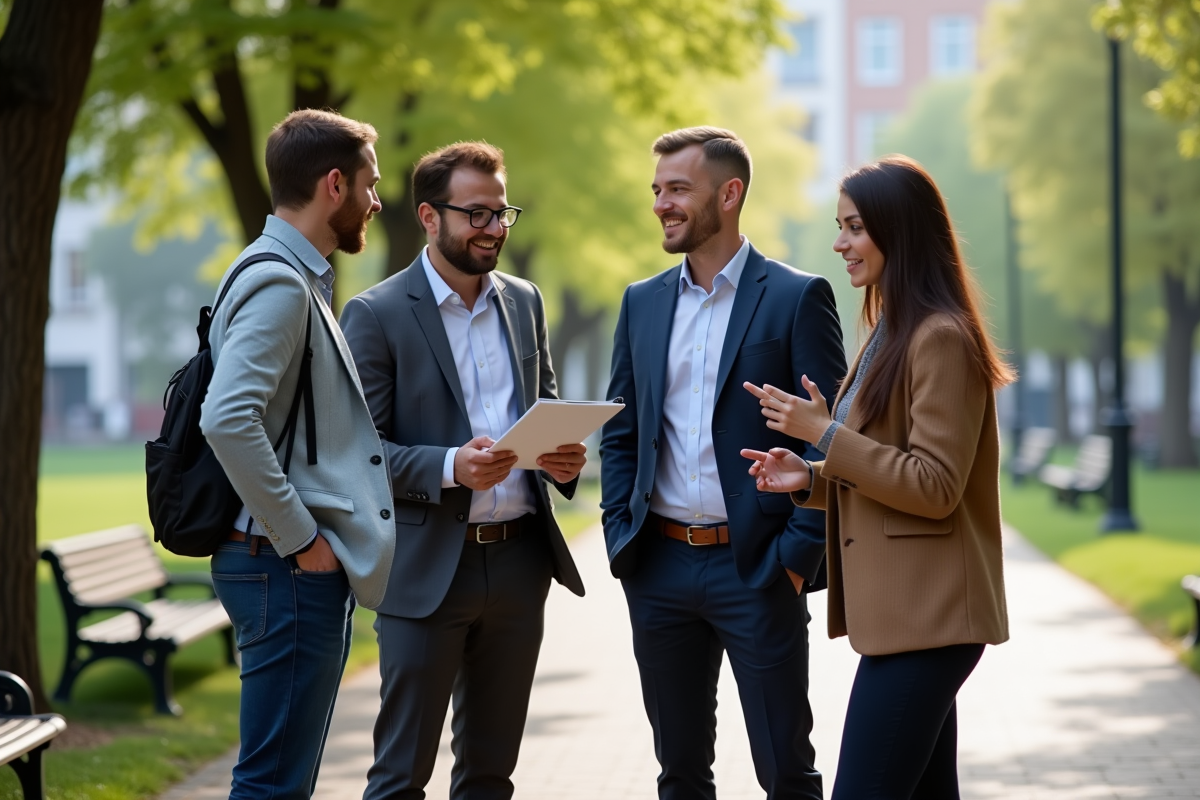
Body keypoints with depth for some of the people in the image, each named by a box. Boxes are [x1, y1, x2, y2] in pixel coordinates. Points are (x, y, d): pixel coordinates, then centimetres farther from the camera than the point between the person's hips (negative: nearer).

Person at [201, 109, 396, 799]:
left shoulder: (302, 280, 19)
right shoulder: (278, 283, -14)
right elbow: (228, 419, -27)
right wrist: (299, 540, -20)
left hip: (307, 565, 10)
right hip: (288, 564, -10)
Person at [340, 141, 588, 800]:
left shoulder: (523, 302, 12)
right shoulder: (375, 315, -6)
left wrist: (564, 458, -4)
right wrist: (450, 467, -25)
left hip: (519, 559, 5)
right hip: (427, 567, -5)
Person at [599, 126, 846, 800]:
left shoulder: (797, 298, -4)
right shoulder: (643, 303, 12)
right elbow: (620, 434, 15)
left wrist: (798, 554, -12)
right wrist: (621, 538, 4)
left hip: (756, 569, -5)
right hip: (660, 569, 5)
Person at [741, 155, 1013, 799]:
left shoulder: (941, 338, -13)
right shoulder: (891, 335, 19)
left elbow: (935, 487, -18)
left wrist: (824, 433, -17)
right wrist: (810, 478, 7)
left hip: (925, 618, -10)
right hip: (905, 615, 10)